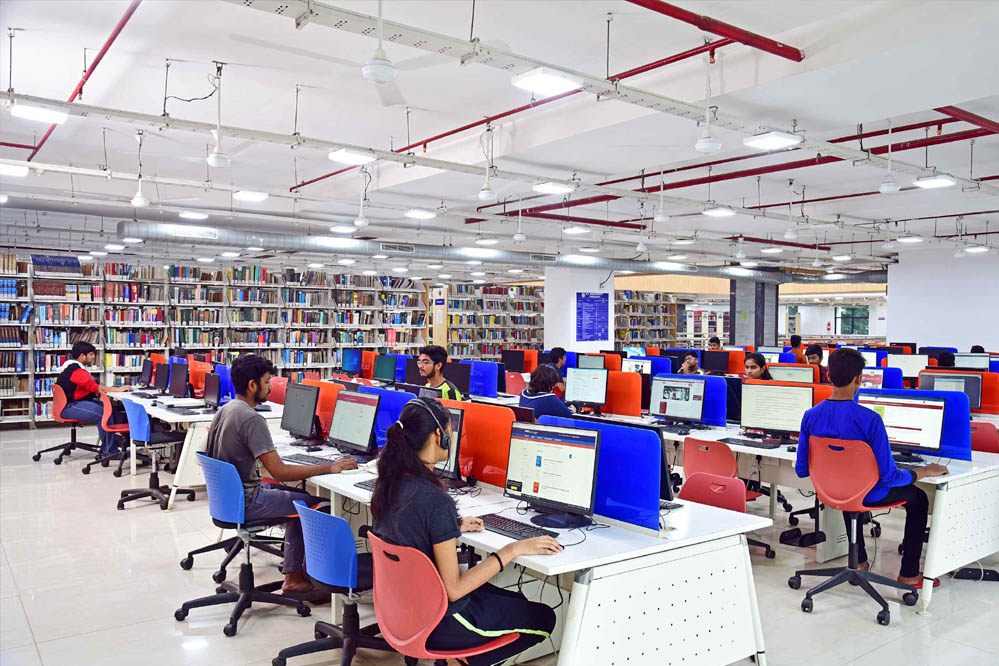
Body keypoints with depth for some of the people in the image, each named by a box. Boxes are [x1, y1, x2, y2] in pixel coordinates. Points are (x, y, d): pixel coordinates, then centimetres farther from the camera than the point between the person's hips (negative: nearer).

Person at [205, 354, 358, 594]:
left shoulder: (224, 410, 6)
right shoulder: (251, 419, -24)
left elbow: (209, 453, 20)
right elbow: (280, 471, -28)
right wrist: (329, 468, -24)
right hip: (245, 502, -10)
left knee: (299, 497, 18)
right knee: (320, 503, -3)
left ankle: (293, 577, 15)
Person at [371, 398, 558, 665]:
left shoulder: (389, 484, -5)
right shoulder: (436, 501, -29)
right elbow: (454, 589, -26)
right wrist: (513, 550, -21)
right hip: (438, 623, -8)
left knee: (515, 600, 24)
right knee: (543, 617, 10)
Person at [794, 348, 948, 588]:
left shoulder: (811, 416, -14)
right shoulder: (870, 420, -27)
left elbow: (801, 470, -5)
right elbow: (888, 476, -22)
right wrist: (925, 472, -4)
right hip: (866, 495, -4)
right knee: (918, 498, 25)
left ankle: (859, 560, 46)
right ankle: (909, 574, 29)